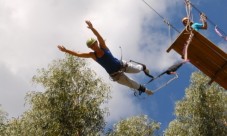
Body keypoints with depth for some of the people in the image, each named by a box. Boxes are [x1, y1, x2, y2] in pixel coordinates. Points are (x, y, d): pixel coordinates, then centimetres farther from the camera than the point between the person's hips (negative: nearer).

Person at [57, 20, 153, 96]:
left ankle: (143, 67, 62)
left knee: (138, 69, 23)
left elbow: (99, 36, -37)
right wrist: (66, 50, -25)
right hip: (115, 75, 0)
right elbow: (78, 54, -18)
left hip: (122, 65, 0)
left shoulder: (103, 46, -17)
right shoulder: (92, 55, -14)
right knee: (133, 85, 8)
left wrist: (92, 28, -56)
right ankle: (145, 90, 38)